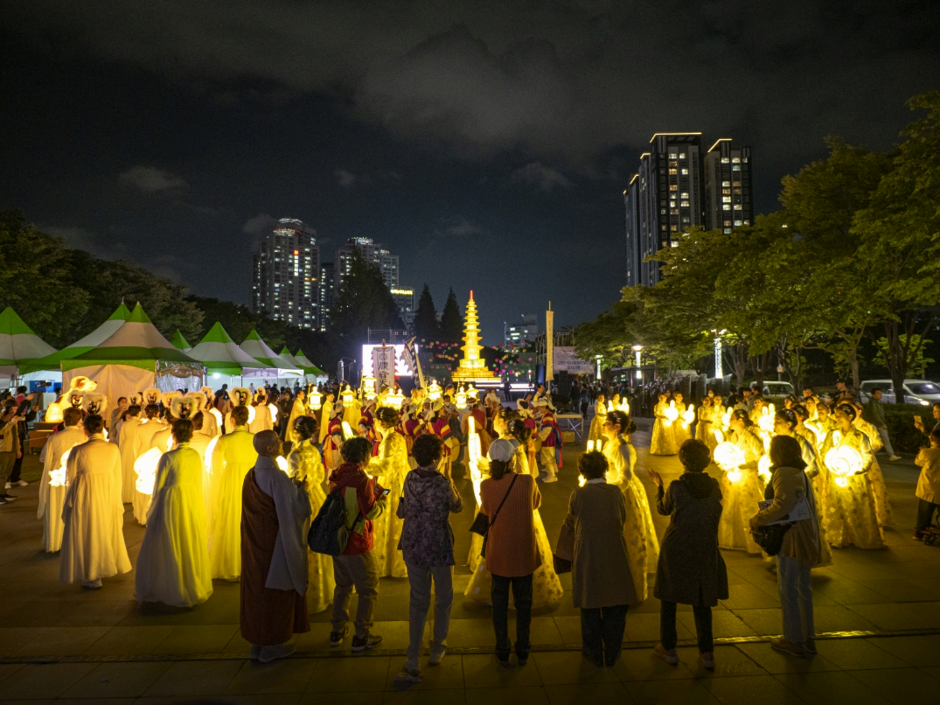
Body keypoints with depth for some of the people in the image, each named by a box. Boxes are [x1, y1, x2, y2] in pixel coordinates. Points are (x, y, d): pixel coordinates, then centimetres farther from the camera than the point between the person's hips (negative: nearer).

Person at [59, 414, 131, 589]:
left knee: (87, 534, 11)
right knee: (106, 531, 22)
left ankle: (92, 578, 19)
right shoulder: (113, 449, -8)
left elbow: (70, 477, -8)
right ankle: (106, 566, 37)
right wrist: (116, 500, 13)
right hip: (109, 494, 3)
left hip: (85, 496, -3)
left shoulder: (78, 451, -18)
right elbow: (117, 476, -1)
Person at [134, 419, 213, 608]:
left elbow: (158, 485, -8)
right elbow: (199, 483, 6)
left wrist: (152, 510, 5)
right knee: (192, 547, 16)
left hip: (171, 504, -5)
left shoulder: (168, 457, -16)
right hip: (193, 505, 5)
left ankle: (173, 591, 20)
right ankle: (194, 588, 27)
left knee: (169, 549, 10)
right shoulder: (196, 456, -2)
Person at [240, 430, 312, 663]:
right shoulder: (277, 476, -23)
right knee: (276, 590, 6)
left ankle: (257, 641, 28)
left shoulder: (251, 475, 3)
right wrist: (300, 489, -6)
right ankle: (271, 645, 17)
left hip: (255, 543, 8)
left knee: (256, 588, 16)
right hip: (276, 542, -8)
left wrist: (290, 486, 13)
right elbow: (292, 510, -21)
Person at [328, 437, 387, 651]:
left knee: (342, 586, 23)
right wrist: (381, 497, -2)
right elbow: (371, 512, -20)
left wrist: (371, 489, 12)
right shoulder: (361, 479, -22)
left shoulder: (337, 475, 2)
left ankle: (337, 632, 31)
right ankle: (361, 637, 14)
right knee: (368, 591, 8)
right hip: (357, 545, -8)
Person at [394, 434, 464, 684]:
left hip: (413, 548, 4)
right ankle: (437, 649, 33)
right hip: (439, 549, -4)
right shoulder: (442, 483, -19)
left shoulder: (410, 479, -5)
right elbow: (458, 507, -1)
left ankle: (413, 663, 11)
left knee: (418, 602, 13)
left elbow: (402, 511, 8)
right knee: (443, 600, 20)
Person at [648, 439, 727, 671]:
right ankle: (707, 652, 17)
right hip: (705, 550, 3)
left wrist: (659, 484, 15)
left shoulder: (676, 487, -17)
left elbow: (663, 509, 1)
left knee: (668, 596, 13)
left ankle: (669, 648, 21)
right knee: (702, 600, 16)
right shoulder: (714, 486, -7)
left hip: (676, 549, -3)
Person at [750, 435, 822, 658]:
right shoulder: (800, 473, 12)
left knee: (788, 589, 2)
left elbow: (783, 504, -29)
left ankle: (793, 641, 11)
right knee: (803, 588, 16)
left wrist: (757, 520, -20)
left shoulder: (783, 474, -16)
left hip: (791, 539, -9)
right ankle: (808, 638, 26)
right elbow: (809, 505, 15)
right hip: (806, 537, 9)